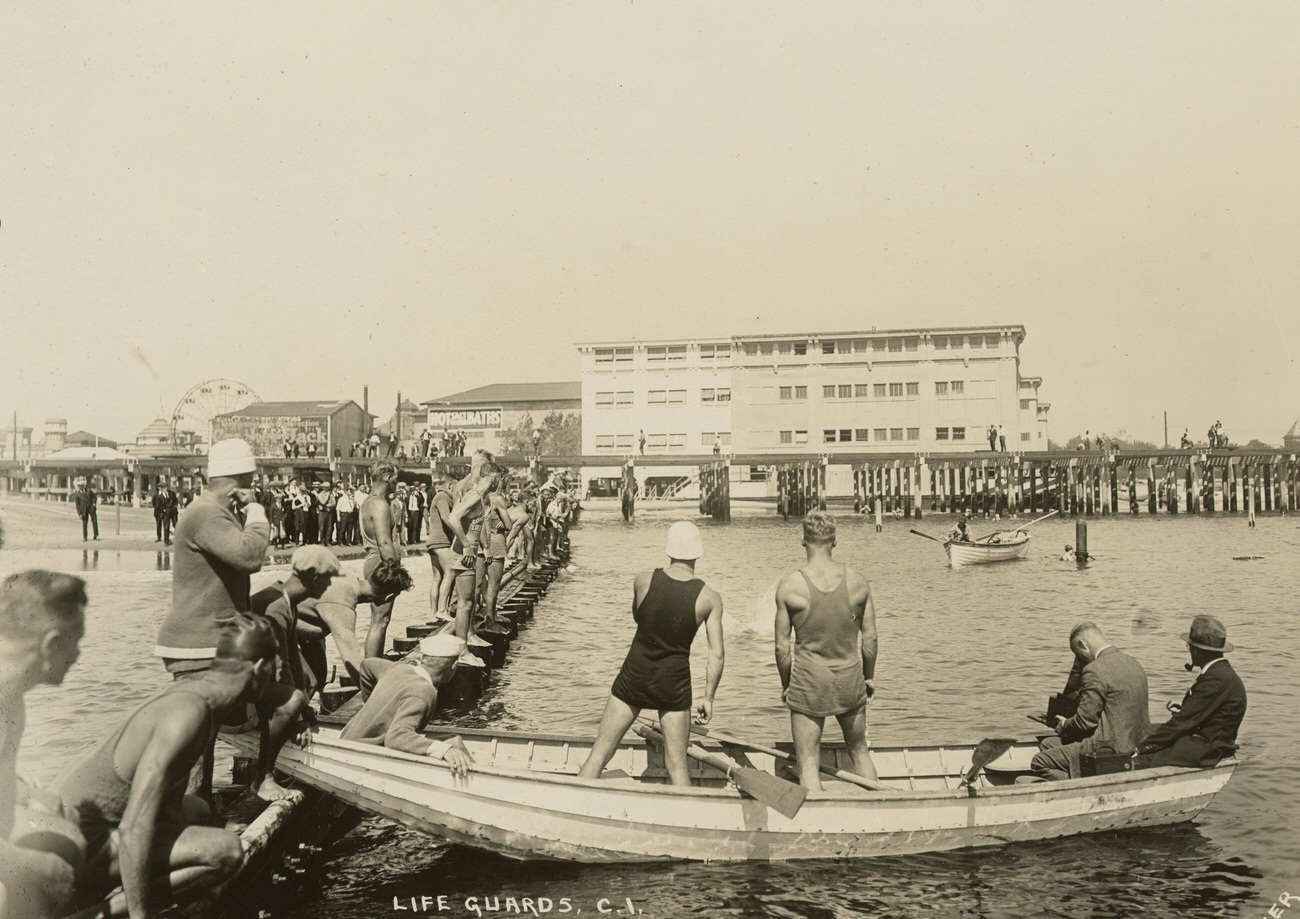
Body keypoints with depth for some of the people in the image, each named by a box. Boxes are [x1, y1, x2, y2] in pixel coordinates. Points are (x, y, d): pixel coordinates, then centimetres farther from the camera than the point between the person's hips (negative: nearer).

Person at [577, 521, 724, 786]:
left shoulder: (643, 581, -9)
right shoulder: (709, 598, -10)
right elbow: (717, 655, -8)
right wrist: (708, 698, 1)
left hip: (634, 675, 1)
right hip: (674, 682, 0)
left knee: (599, 754, 10)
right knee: (677, 765, 11)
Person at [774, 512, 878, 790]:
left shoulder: (789, 585, -12)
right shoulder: (858, 582, -6)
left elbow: (782, 645, -7)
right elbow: (869, 637, 1)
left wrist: (785, 684, 8)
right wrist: (869, 676, 16)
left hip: (808, 682, -3)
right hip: (850, 679, 3)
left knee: (808, 763, 6)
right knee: (860, 752, 23)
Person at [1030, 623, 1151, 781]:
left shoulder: (1095, 671, -18)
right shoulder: (1134, 664, 12)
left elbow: (1085, 721, -17)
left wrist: (1062, 726, 5)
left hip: (1110, 749, -10)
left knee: (1039, 763, -7)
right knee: (1047, 744, 16)